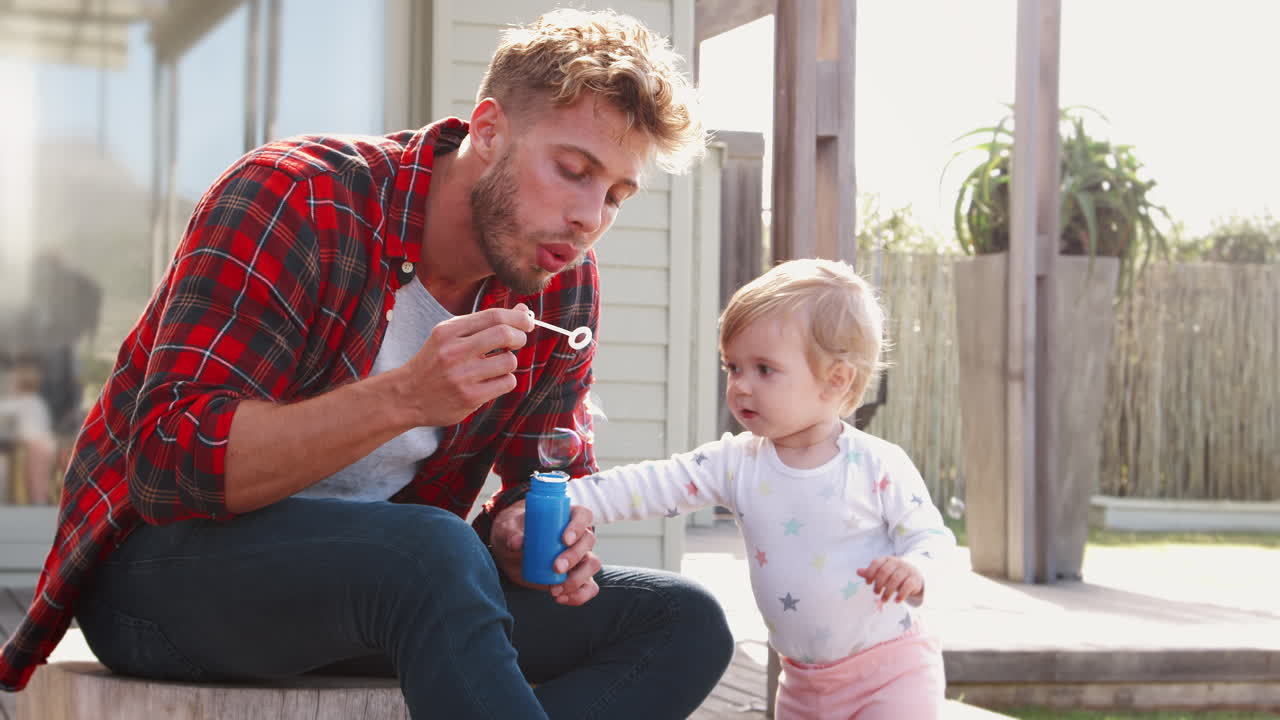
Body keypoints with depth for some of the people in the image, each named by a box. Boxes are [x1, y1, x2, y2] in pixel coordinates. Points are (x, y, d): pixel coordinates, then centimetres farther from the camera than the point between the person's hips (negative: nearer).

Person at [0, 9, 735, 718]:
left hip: (379, 577, 7)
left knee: (682, 623, -11)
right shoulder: (296, 199, -18)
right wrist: (403, 398, -37)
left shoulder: (564, 285, 1)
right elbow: (167, 466, -25)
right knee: (433, 553, -39)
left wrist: (524, 532, -13)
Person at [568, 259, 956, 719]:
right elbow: (652, 486, -6)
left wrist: (915, 569, -30)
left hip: (891, 669, -5)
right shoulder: (737, 463, -2)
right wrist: (559, 500, -16)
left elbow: (932, 535, -7)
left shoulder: (878, 466, -12)